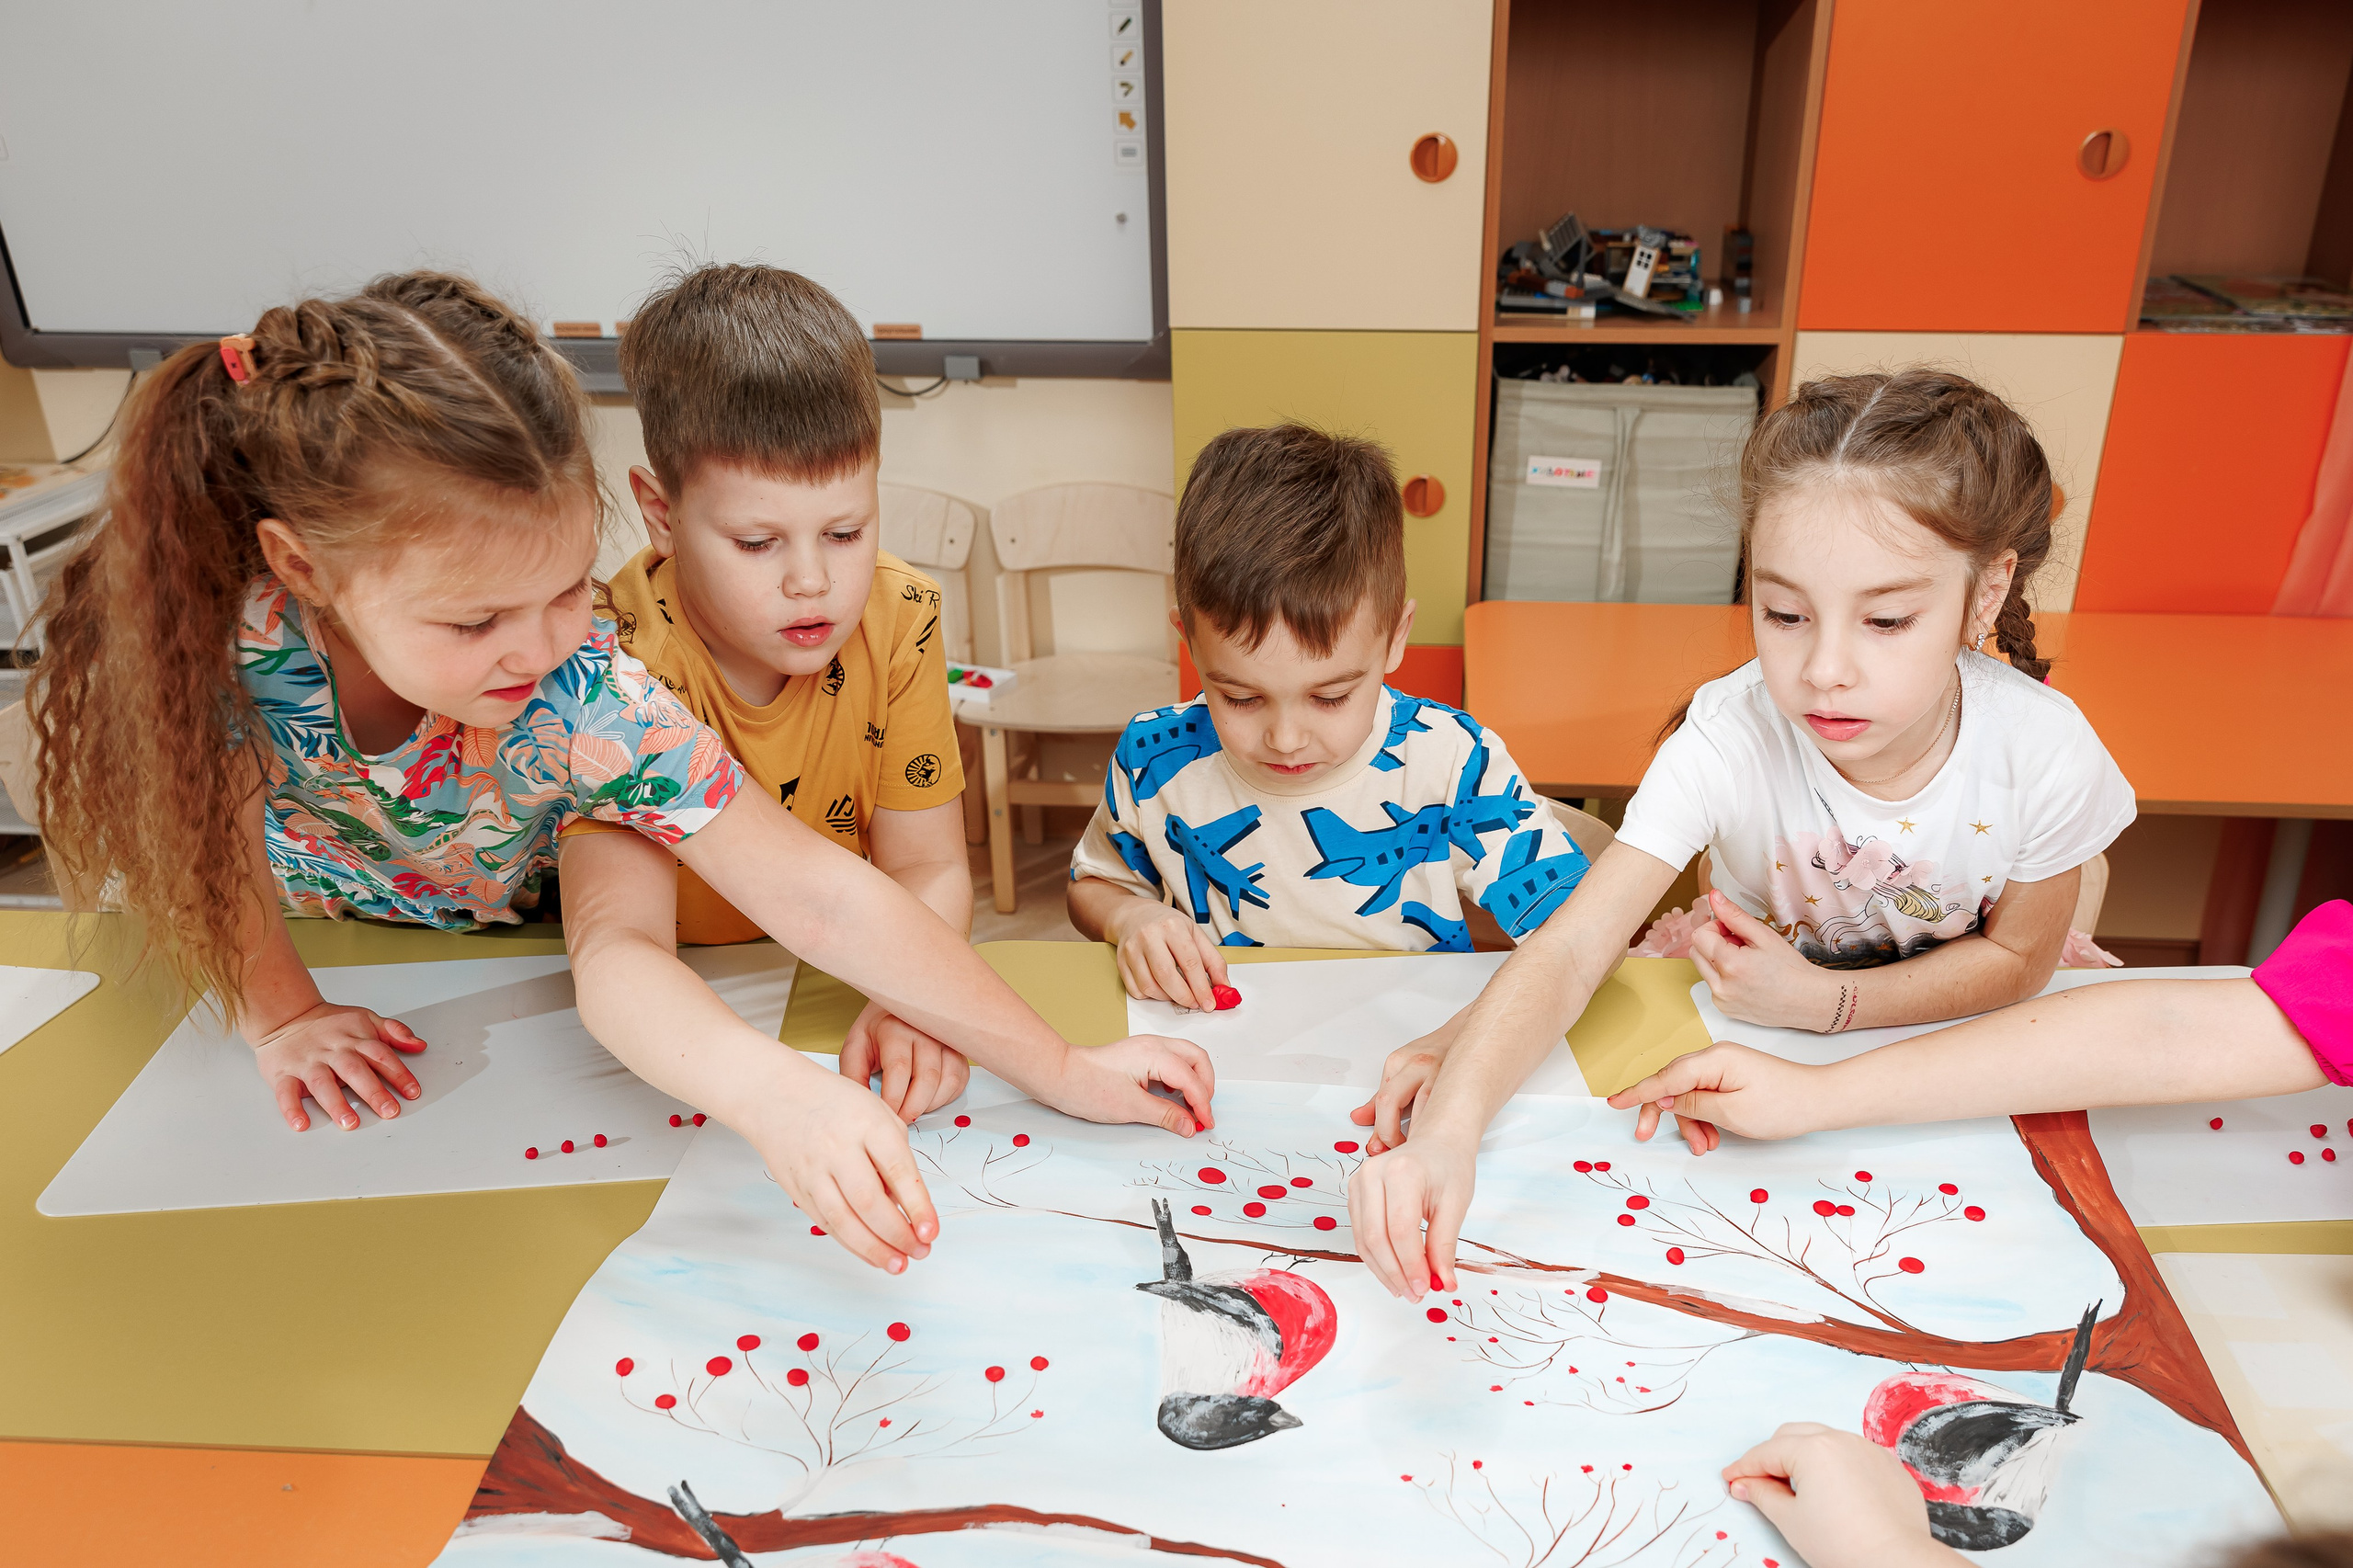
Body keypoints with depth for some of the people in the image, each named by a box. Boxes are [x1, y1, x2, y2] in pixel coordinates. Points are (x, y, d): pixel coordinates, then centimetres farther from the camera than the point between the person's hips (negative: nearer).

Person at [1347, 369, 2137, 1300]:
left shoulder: (2041, 751, -26)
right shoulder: (1730, 739, -32)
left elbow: (2018, 955, -7)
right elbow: (1568, 949, -40)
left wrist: (1825, 1002, -22)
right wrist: (1447, 1132, -56)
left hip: (1959, 1046, 3)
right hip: (1751, 1048, -2)